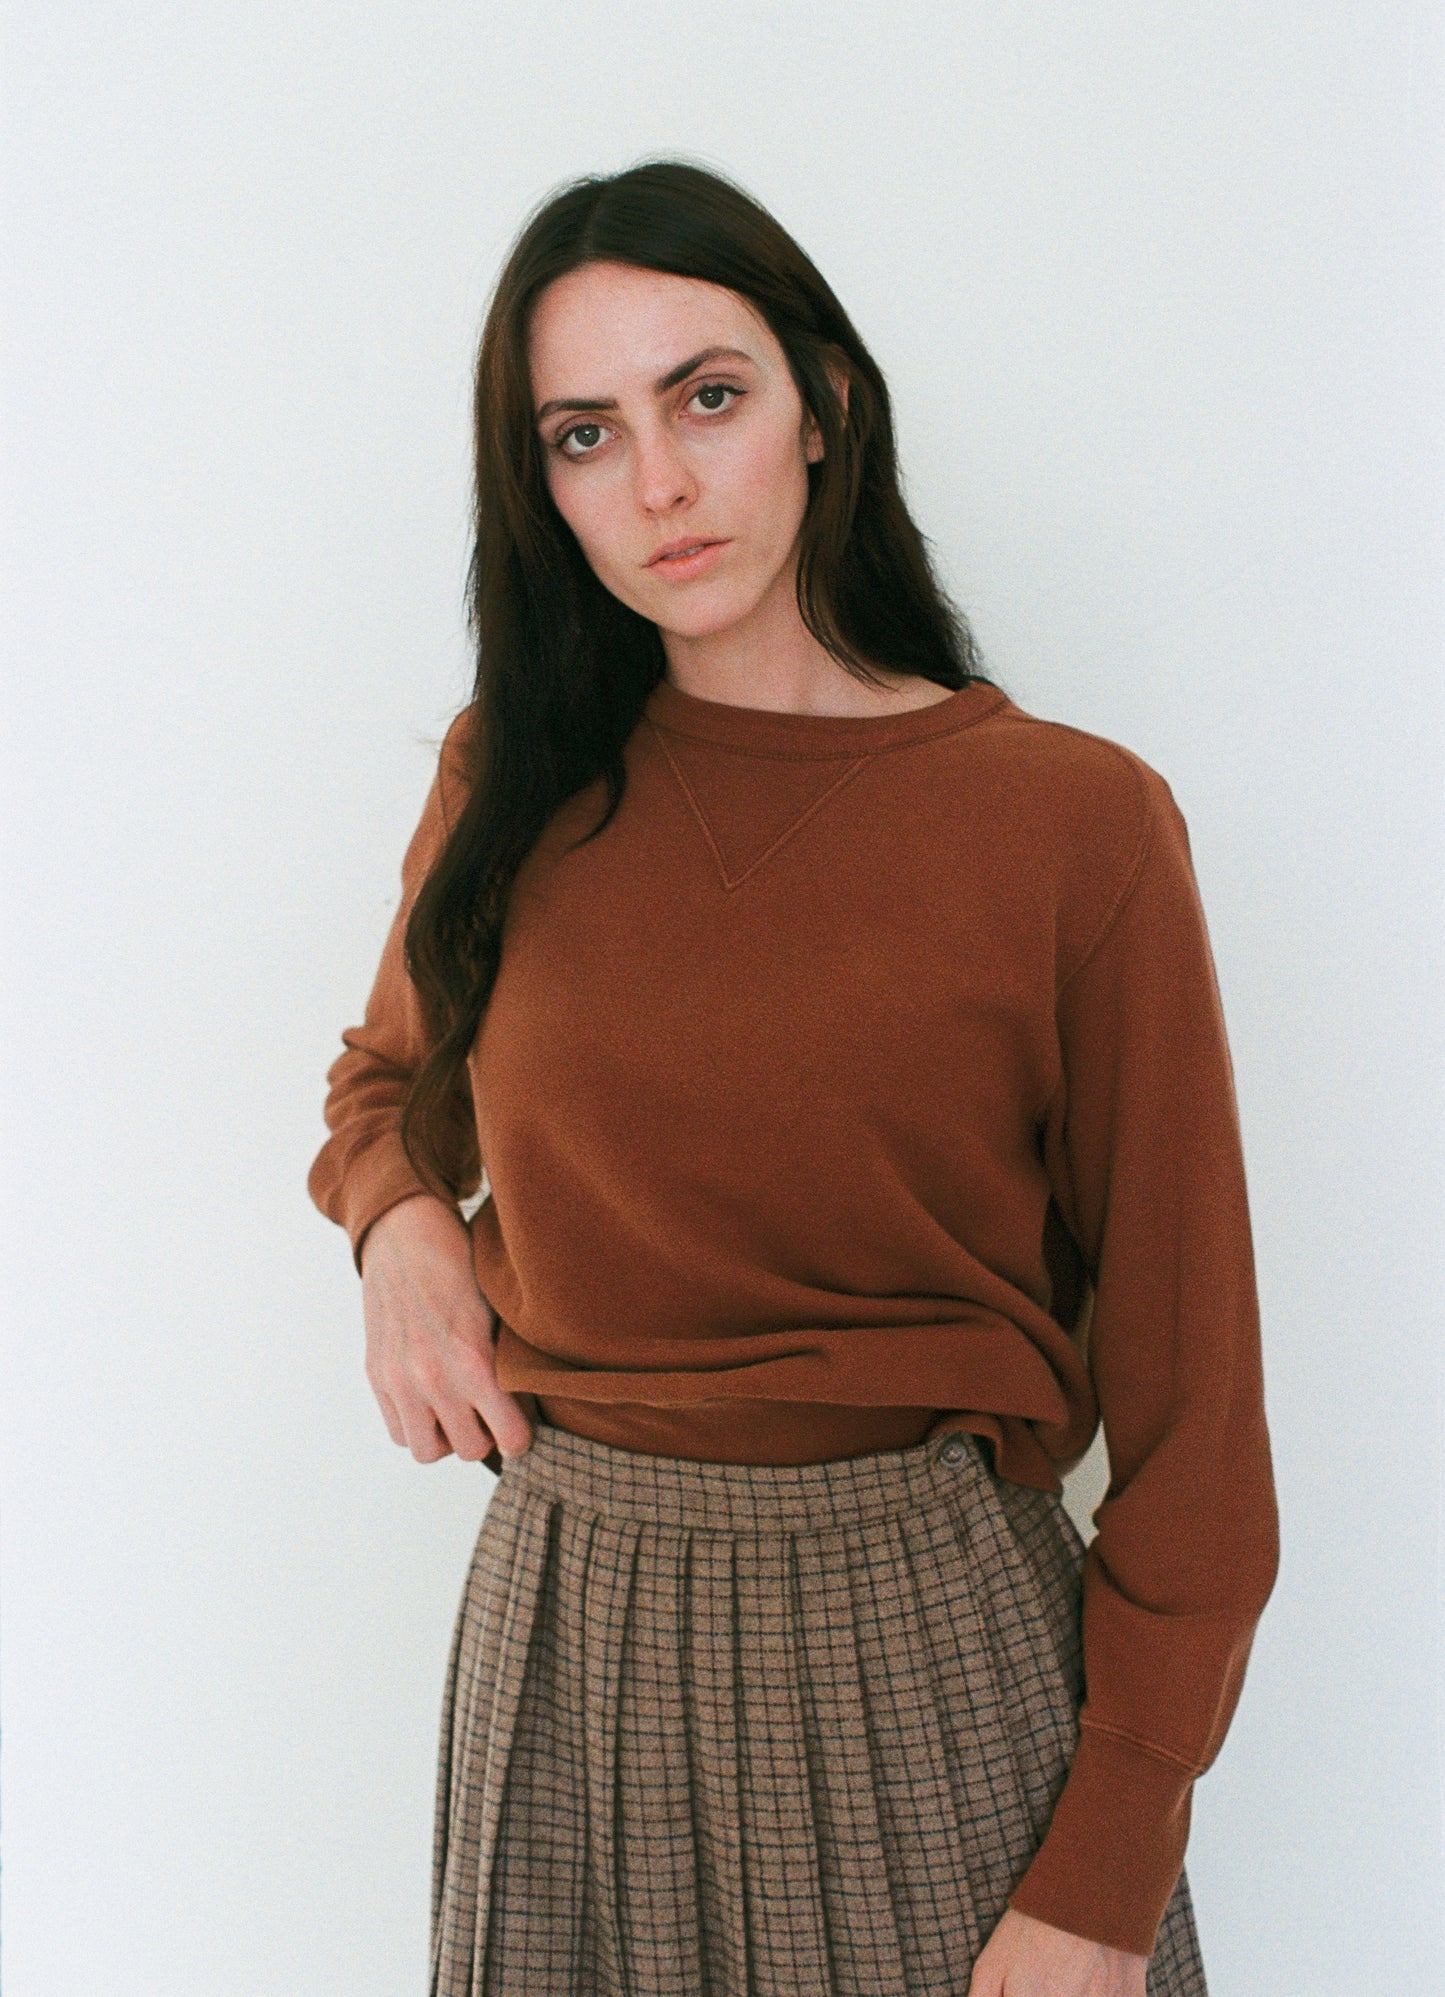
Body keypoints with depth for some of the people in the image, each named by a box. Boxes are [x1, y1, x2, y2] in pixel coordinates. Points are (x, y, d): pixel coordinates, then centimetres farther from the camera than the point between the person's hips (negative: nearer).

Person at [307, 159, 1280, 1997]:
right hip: (564, 1619, 4)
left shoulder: (1074, 821, -11)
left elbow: (1189, 1418, -9)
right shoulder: (515, 782, 1)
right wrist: (402, 1222, -2)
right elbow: (388, 1079, 21)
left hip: (929, 1634, -3)